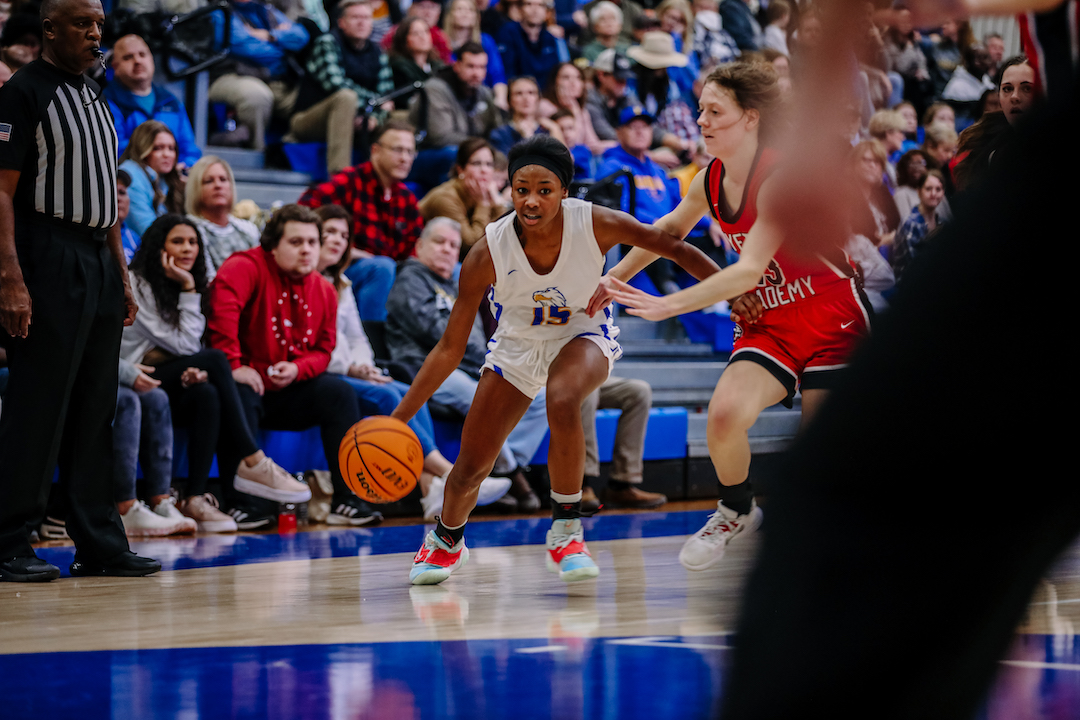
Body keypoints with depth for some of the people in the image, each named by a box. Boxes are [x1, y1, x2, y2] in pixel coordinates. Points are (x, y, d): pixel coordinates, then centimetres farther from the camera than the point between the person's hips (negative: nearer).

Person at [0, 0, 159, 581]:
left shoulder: (95, 99, 19)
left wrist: (121, 277, 18)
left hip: (100, 265, 8)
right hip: (49, 263, -8)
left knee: (95, 409, 9)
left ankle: (99, 543, 13)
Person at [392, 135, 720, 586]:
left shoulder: (596, 224, -30)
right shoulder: (488, 253, -28)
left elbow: (676, 249, -14)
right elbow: (450, 348, -20)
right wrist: (396, 421, -23)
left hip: (583, 334, -2)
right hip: (517, 344, 2)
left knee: (562, 402, -37)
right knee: (470, 468, 5)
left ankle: (566, 531, -18)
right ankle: (446, 541, 41)